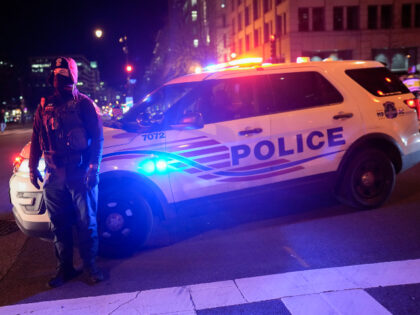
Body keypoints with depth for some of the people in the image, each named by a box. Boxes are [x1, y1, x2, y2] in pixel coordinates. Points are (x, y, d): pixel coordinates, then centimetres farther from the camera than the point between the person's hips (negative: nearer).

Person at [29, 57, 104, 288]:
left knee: (87, 223, 2)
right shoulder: (45, 106, 13)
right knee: (59, 225, 10)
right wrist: (32, 167, 11)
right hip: (54, 175, 5)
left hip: (80, 175, -4)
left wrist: (93, 167, -14)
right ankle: (64, 268, 22)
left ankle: (90, 267, 15)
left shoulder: (83, 104, -1)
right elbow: (36, 138, 17)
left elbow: (97, 137, -5)